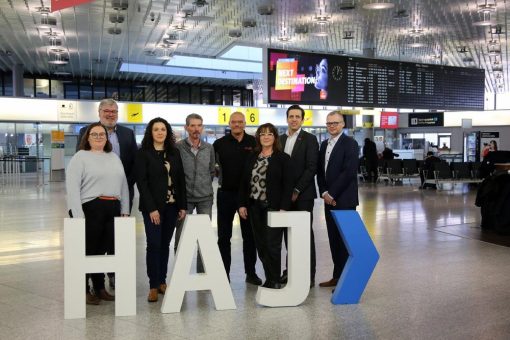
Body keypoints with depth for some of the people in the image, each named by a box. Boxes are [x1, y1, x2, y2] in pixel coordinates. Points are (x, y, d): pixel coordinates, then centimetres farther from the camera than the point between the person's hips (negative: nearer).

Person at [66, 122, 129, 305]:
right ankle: (84, 290, 14)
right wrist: (78, 215, -17)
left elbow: (123, 185, 17)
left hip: (113, 209, 5)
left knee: (104, 250, 9)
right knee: (89, 251, 2)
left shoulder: (114, 157, 17)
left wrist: (125, 210, 10)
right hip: (90, 209, -5)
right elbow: (72, 187, -9)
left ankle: (100, 288, 20)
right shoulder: (80, 157, -1)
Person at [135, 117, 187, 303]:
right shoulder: (143, 154, -3)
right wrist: (151, 208, -15)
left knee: (165, 244, 9)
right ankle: (153, 286, 3)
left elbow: (181, 180, 9)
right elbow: (141, 182, -8)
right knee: (154, 244, -6)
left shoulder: (174, 152, 9)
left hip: (171, 205, 4)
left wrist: (182, 205, 3)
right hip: (153, 207, -4)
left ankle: (162, 281, 18)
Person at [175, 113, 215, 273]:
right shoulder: (178, 147, -5)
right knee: (181, 237, 2)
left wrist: (205, 186, 11)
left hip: (205, 198, 3)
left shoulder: (209, 148, 5)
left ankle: (203, 274, 17)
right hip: (185, 198, -3)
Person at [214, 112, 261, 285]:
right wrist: (217, 173, -6)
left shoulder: (254, 142, 1)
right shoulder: (220, 143, 1)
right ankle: (224, 273, 18)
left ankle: (251, 272, 20)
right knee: (224, 236, 7)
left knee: (249, 235, 8)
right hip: (226, 194, 0)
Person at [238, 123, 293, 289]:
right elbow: (244, 182, 12)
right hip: (255, 207, 5)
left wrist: (284, 208, -14)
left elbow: (288, 185, -7)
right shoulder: (252, 158, 12)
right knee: (261, 245, 7)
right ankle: (269, 279, 18)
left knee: (272, 245, -5)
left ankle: (275, 281, 8)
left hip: (273, 207, -5)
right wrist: (242, 204, 4)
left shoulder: (283, 158, -1)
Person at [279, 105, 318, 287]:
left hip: (303, 194, -5)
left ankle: (309, 275, 6)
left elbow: (311, 168, -10)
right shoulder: (280, 139, 13)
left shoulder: (309, 139, -4)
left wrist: (296, 190, -14)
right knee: (288, 233, 10)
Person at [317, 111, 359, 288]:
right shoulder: (324, 144, 15)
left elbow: (349, 172, -16)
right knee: (333, 239, 10)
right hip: (329, 199, 7)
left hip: (344, 199, -7)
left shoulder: (350, 143, -7)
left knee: (345, 240, -2)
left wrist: (332, 194, -14)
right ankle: (337, 276, 19)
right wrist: (324, 193, 1)